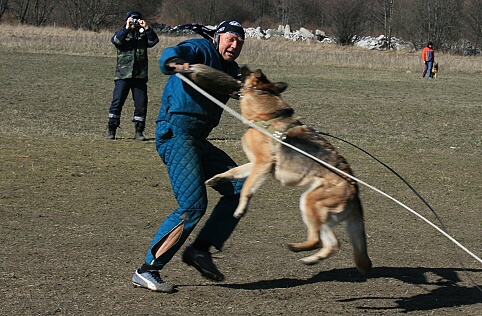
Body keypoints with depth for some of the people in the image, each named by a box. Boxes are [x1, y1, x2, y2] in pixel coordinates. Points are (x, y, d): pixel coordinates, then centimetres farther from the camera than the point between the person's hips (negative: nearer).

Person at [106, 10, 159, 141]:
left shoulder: (143, 34, 13)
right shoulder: (122, 33, 9)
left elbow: (154, 41, -5)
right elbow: (115, 40, -13)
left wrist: (146, 28, -16)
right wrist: (126, 28, -21)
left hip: (140, 75, 2)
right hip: (123, 75, -2)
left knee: (141, 103, 1)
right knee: (117, 102, -5)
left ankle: (139, 131, 10)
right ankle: (111, 129, 4)